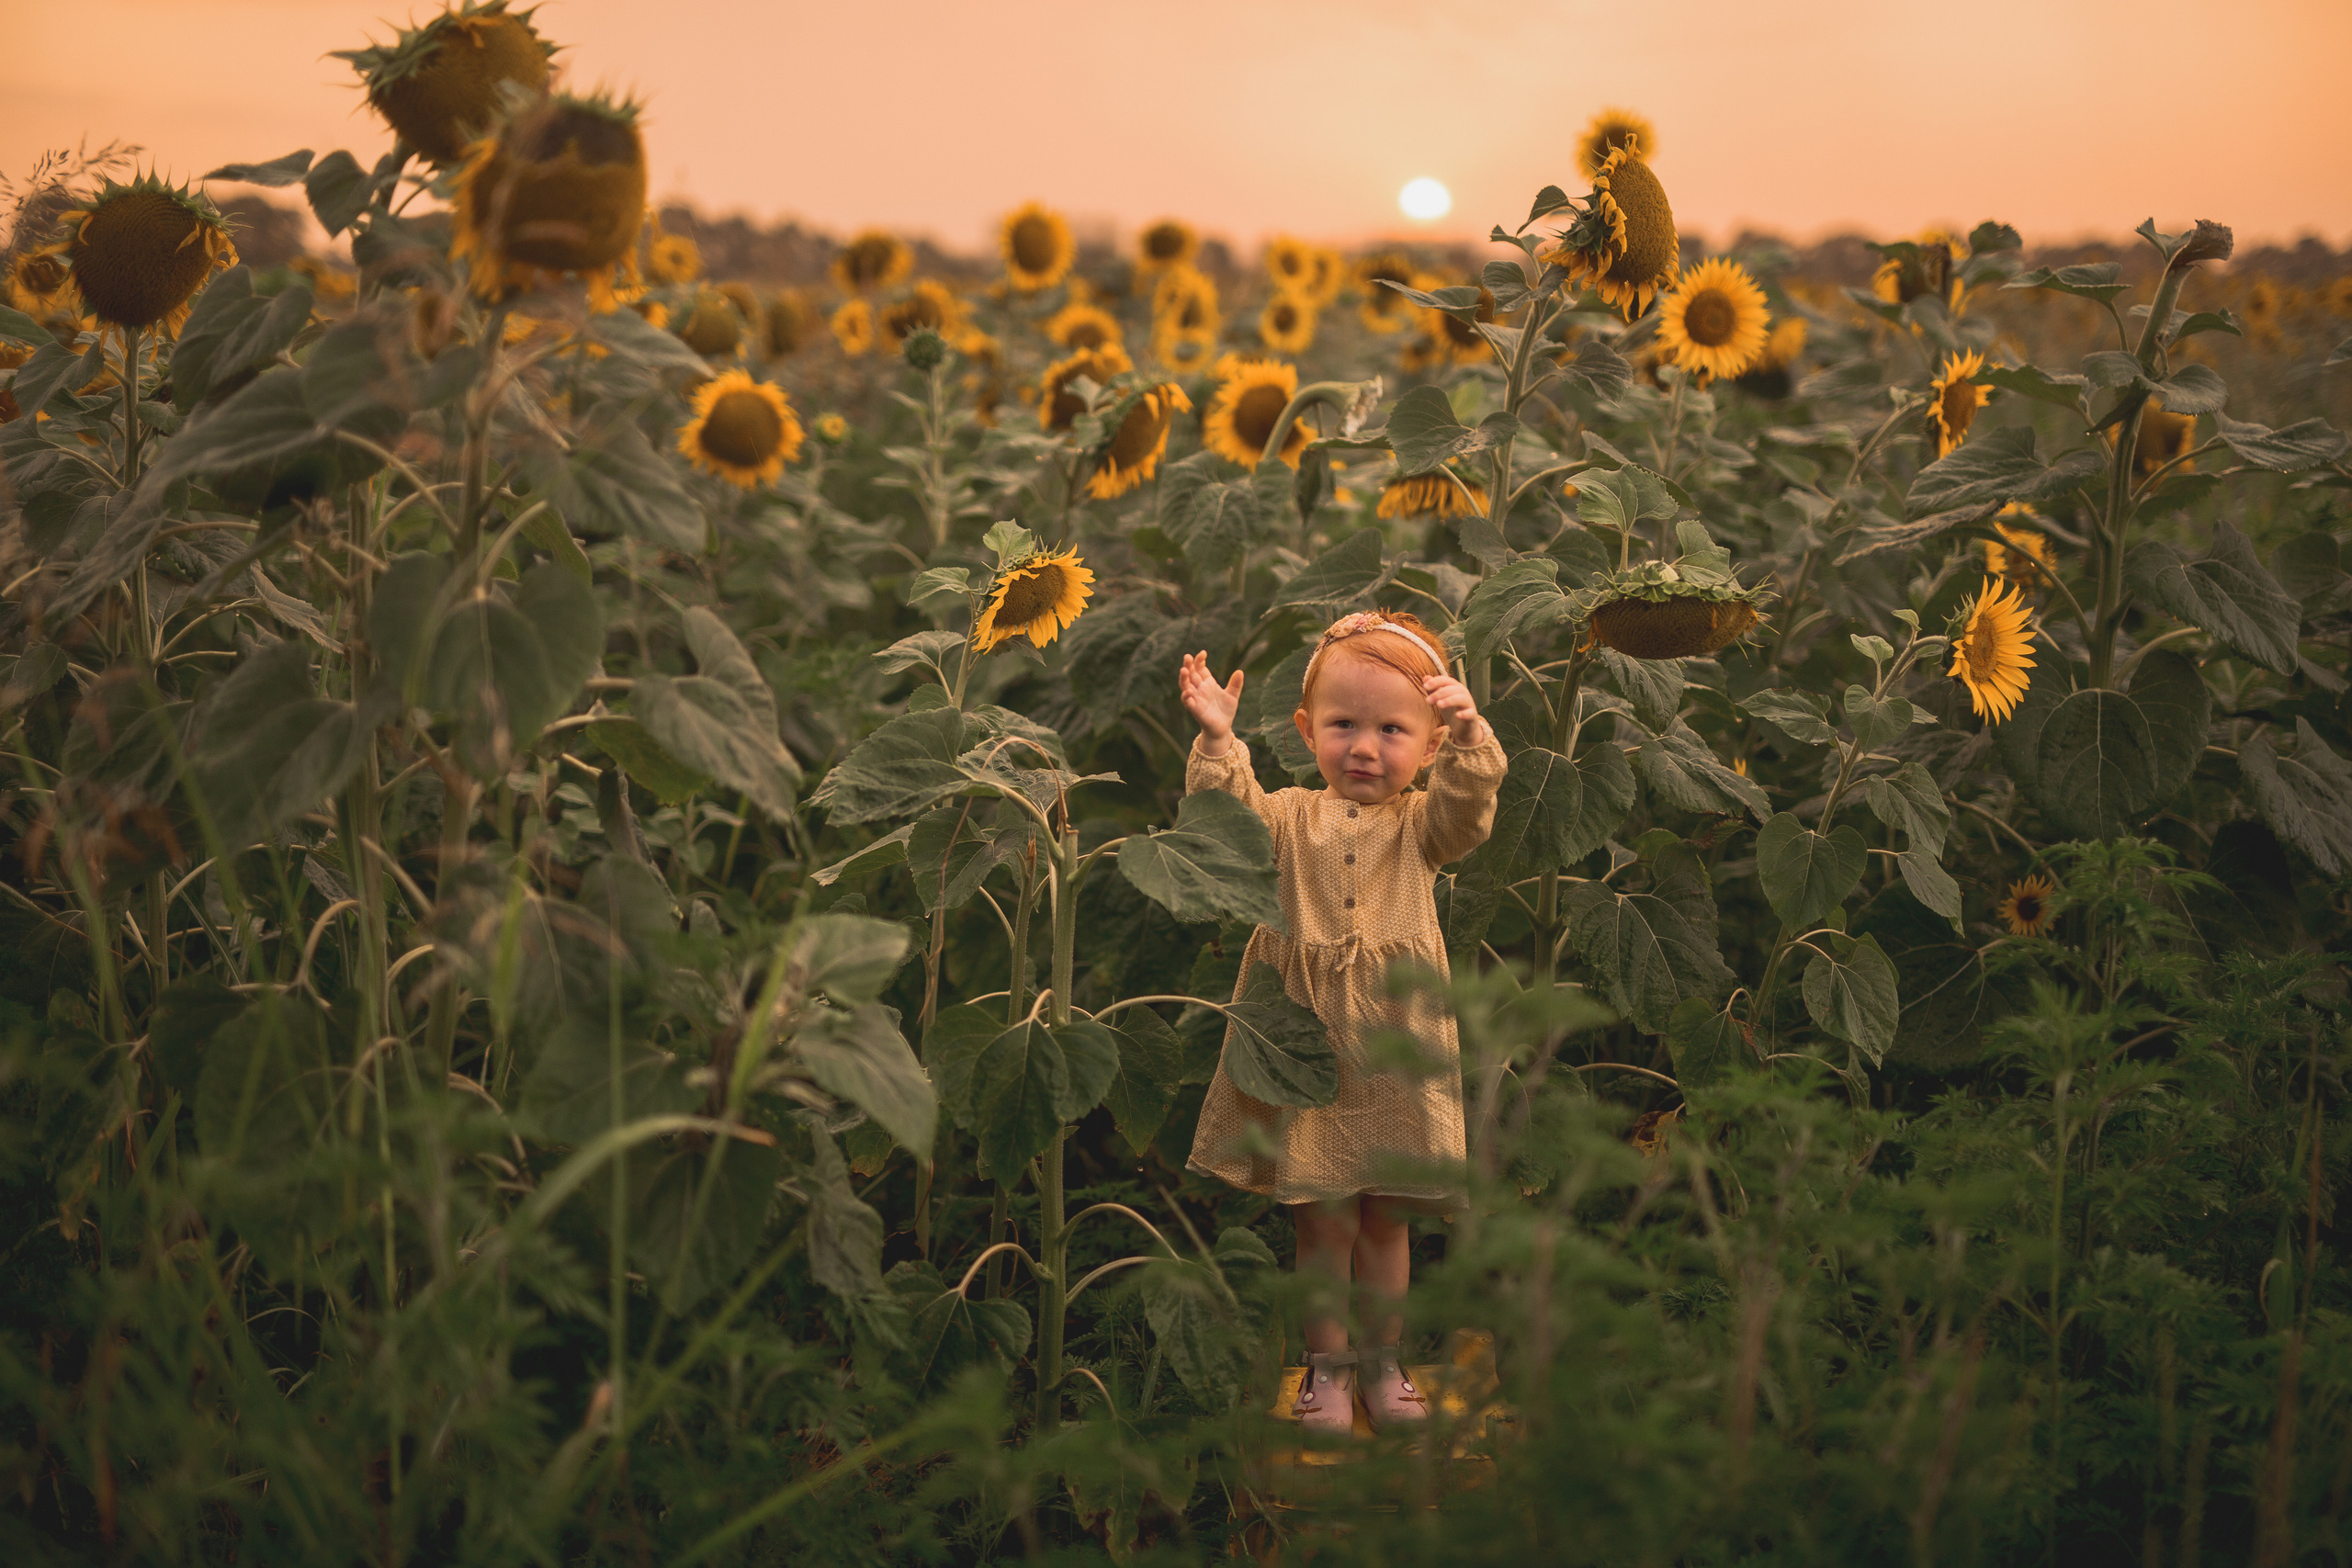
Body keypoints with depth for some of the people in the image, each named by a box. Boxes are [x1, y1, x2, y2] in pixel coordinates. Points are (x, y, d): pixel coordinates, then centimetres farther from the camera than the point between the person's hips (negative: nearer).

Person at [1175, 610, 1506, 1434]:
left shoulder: (1420, 824, 5)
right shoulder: (1290, 819, 4)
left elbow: (1467, 807, -15)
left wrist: (1468, 736, -31)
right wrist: (1217, 742, -27)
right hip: (1308, 1048, -1)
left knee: (1387, 1219, 12)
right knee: (1322, 1220, 4)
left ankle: (1383, 1359, 28)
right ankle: (1327, 1364, 20)